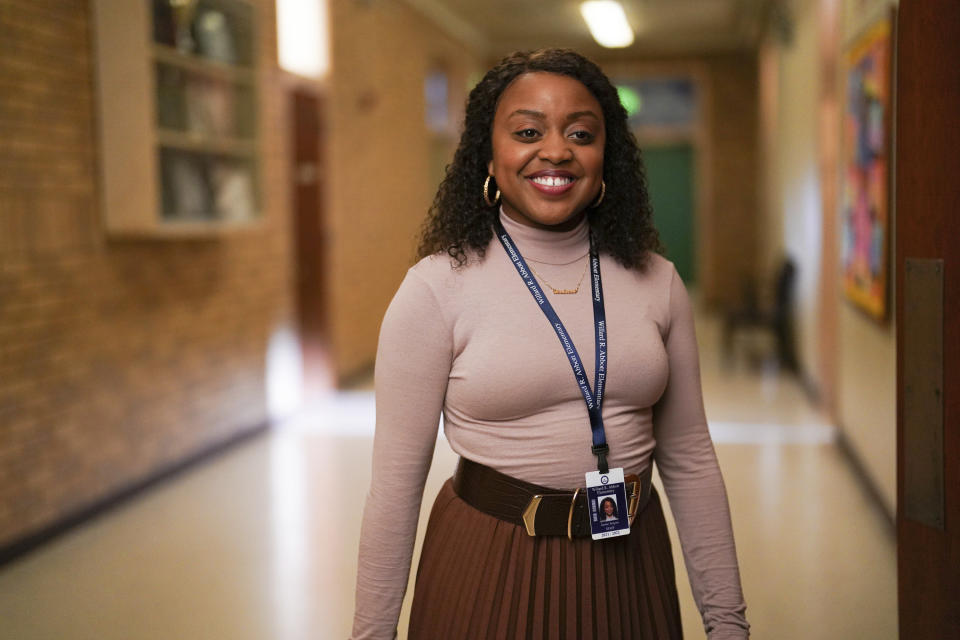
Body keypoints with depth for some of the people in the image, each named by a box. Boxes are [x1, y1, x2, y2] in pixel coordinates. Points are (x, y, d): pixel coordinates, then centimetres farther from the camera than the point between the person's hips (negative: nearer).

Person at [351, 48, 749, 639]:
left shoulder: (657, 281, -2)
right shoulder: (436, 289, -12)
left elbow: (690, 462, 4)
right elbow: (396, 483, -9)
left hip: (632, 569, 4)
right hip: (489, 573, -3)